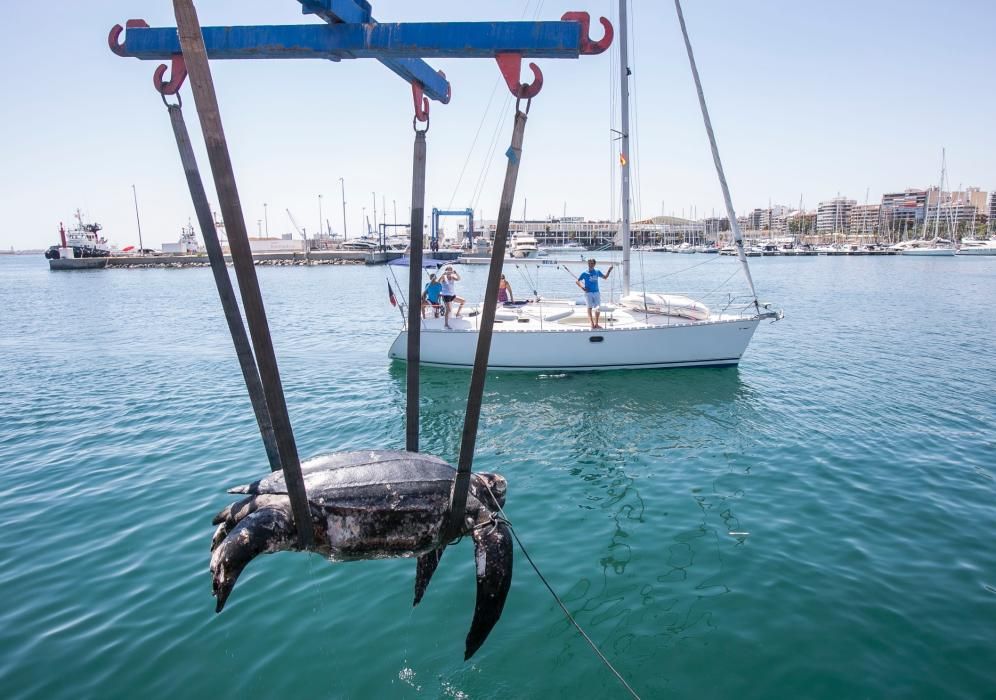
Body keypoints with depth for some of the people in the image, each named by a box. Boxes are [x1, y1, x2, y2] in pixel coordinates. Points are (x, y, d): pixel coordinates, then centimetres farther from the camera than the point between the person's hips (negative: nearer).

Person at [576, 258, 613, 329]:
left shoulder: (597, 271, 8)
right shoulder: (585, 273, -4)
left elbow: (605, 277, 22)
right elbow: (577, 281, 0)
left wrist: (609, 270, 9)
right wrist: (582, 287, -15)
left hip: (596, 292, 4)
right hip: (588, 292, -4)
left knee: (598, 308, 2)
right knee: (590, 308, -3)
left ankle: (596, 324, 14)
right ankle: (592, 324, -1)